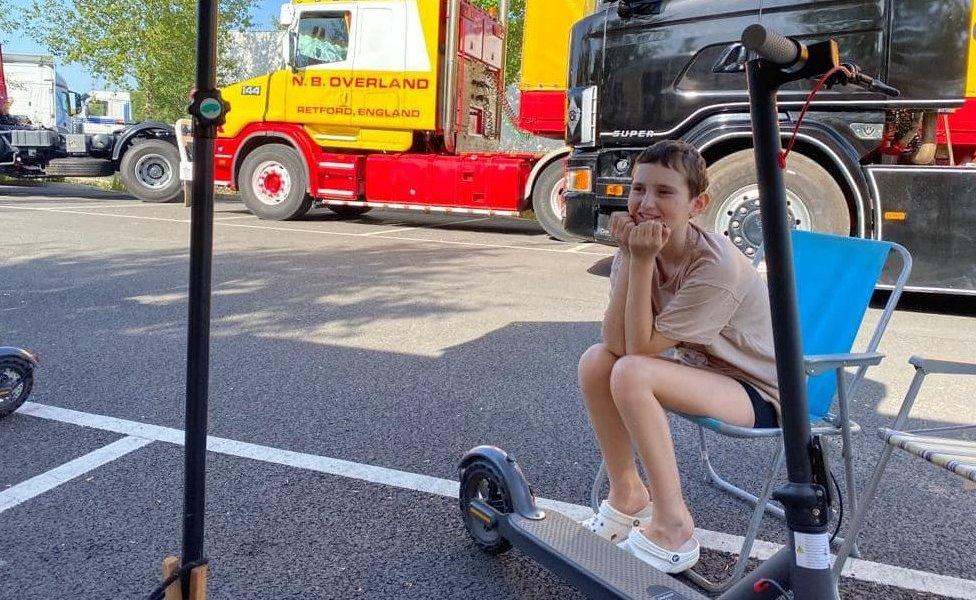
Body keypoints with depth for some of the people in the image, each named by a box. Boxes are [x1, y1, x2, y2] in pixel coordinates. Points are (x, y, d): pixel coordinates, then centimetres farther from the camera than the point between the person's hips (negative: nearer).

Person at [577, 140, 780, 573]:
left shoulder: (717, 264, -28)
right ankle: (628, 495, 7)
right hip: (701, 368, 7)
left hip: (758, 393, -7)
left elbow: (640, 347, -25)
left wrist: (642, 261, -30)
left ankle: (672, 528, -15)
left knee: (631, 374, -29)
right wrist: (629, 257, -25)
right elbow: (616, 343, -18)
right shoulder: (642, 244, -8)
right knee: (595, 361, -11)